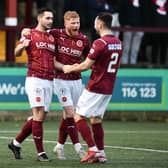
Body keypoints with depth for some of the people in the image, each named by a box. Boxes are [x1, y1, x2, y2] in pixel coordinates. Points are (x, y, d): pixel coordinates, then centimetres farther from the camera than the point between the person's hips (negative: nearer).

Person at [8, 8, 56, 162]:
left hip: (49, 81, 7)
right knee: (39, 114, -12)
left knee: (40, 117, 6)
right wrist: (22, 46, -32)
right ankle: (40, 152, -9)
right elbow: (16, 53, -12)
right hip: (35, 79, -7)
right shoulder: (30, 35, -2)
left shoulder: (52, 38, 17)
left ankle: (16, 143, 20)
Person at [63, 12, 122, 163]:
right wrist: (79, 66, 23)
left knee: (79, 117, -1)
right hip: (108, 88, 8)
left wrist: (70, 68, 3)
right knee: (96, 119, 16)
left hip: (95, 88, -8)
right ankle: (101, 153, 12)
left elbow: (86, 65, -16)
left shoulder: (100, 43, -18)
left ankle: (93, 149, -8)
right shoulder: (118, 43, 9)